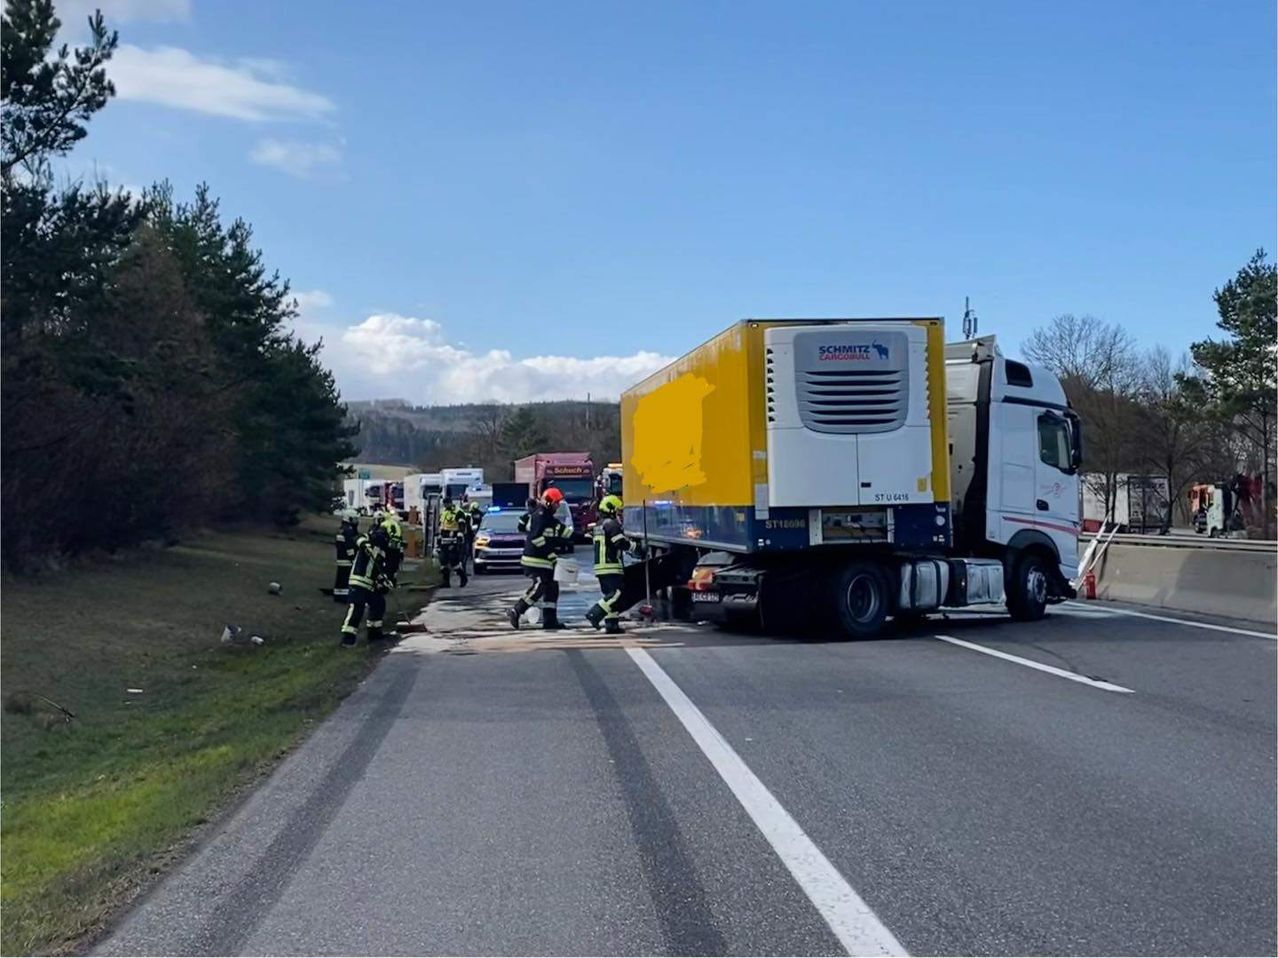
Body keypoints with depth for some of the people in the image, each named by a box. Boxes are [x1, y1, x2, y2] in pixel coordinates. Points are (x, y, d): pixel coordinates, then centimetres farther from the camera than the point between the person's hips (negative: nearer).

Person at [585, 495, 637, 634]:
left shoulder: (599, 525, 21)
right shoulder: (611, 524, -10)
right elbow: (622, 543, -17)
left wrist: (628, 540, 20)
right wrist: (634, 545, -1)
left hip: (600, 566, 10)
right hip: (611, 566, -10)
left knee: (609, 594, 11)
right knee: (616, 594, -12)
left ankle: (611, 624, 9)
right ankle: (594, 614, -18)